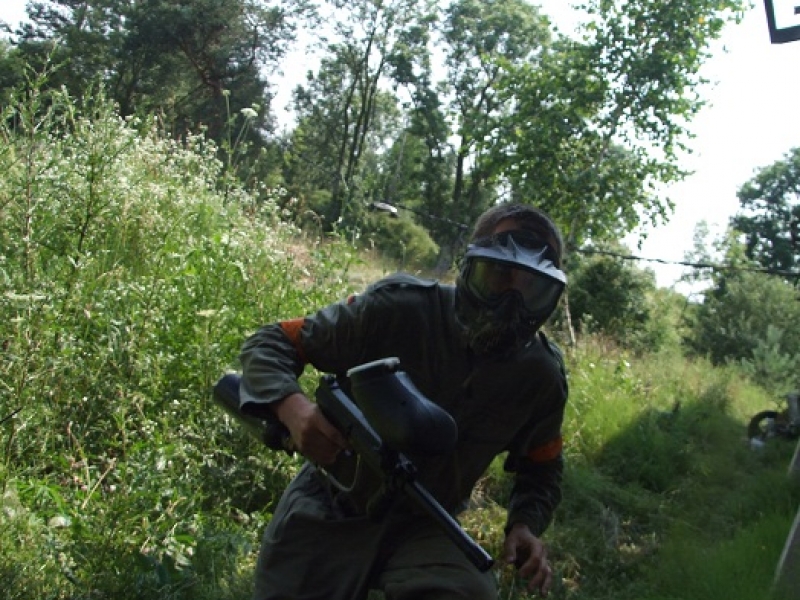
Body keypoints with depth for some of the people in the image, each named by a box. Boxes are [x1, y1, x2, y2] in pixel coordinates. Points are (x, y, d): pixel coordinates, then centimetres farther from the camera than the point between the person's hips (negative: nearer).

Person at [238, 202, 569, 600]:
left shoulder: (543, 378, -8)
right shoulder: (400, 306, -20)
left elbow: (541, 470, 10)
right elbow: (269, 344, -14)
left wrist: (525, 525, -12)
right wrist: (292, 407, -35)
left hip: (425, 527, 1)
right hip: (330, 509, -1)